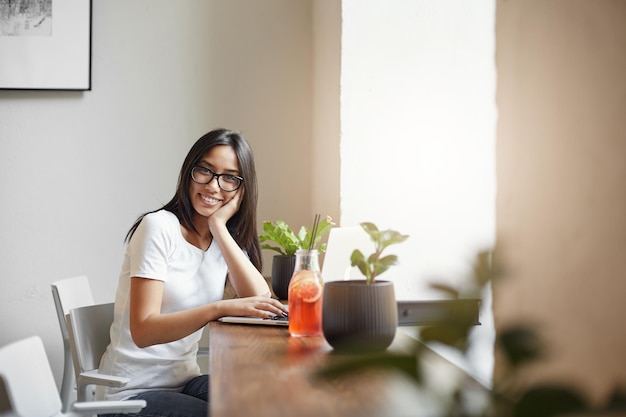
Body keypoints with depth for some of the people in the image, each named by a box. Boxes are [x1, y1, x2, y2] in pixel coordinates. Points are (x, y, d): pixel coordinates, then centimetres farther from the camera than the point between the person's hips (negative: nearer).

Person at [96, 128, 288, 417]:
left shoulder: (229, 239, 7)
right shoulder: (159, 227, -13)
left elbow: (261, 301, -12)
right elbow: (143, 331, -21)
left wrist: (218, 226, -13)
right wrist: (220, 308, -35)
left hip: (185, 380, 6)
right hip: (132, 393, -6)